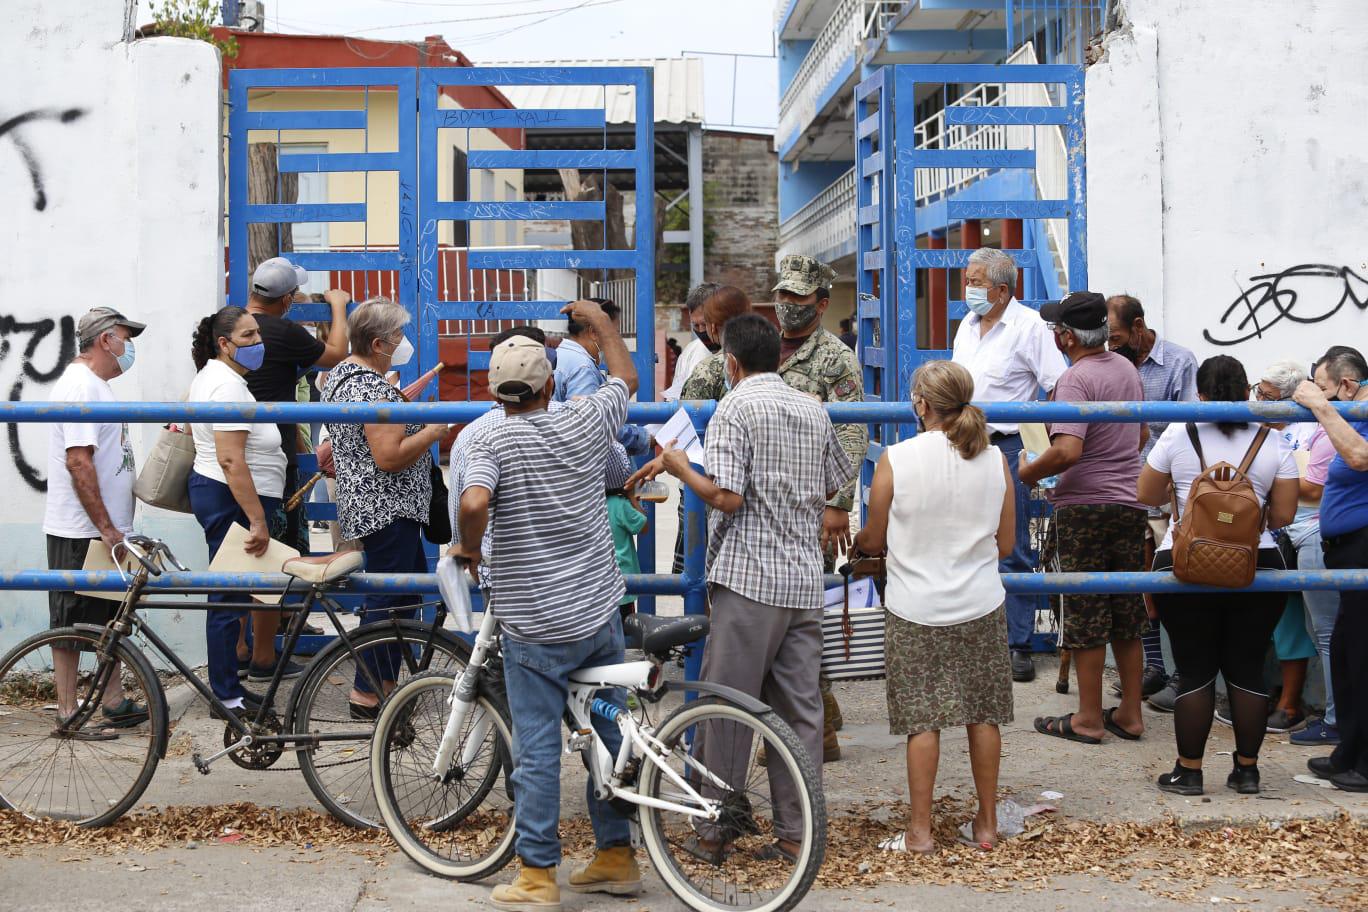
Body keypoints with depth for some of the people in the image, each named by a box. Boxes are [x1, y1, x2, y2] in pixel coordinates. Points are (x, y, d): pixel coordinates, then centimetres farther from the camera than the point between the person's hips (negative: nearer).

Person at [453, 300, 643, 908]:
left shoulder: (490, 443, -11)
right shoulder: (585, 423, 0)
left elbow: (474, 503, -30)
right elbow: (626, 378, 20)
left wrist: (470, 546, -9)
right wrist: (601, 320, 33)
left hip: (534, 628, -4)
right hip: (600, 613, 4)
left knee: (537, 750, 4)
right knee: (610, 735, 16)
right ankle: (616, 858, 27)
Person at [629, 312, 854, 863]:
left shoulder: (735, 408, -8)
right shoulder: (814, 410, 13)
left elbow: (726, 496, -16)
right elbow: (835, 486, 22)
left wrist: (677, 466, -3)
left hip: (749, 578, -6)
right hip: (805, 580, 6)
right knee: (800, 709, 8)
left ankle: (713, 833, 8)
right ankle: (796, 833, 13)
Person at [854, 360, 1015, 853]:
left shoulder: (896, 459, -11)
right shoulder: (993, 459, -1)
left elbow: (872, 540, -1)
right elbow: (1005, 543, 7)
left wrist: (854, 543, 22)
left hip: (917, 610, -3)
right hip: (981, 607, 3)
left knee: (922, 719, 3)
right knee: (983, 715, 11)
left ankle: (919, 831, 9)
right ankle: (986, 824, 22)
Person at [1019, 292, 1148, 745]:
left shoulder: (1076, 379, -17)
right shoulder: (1127, 369, 10)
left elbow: (1068, 451, -28)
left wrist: (1029, 472, -12)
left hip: (1085, 507, -8)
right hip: (1130, 502, 8)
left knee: (1085, 615, 2)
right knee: (1126, 614, 14)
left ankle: (1089, 720, 9)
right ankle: (1129, 713, 21)